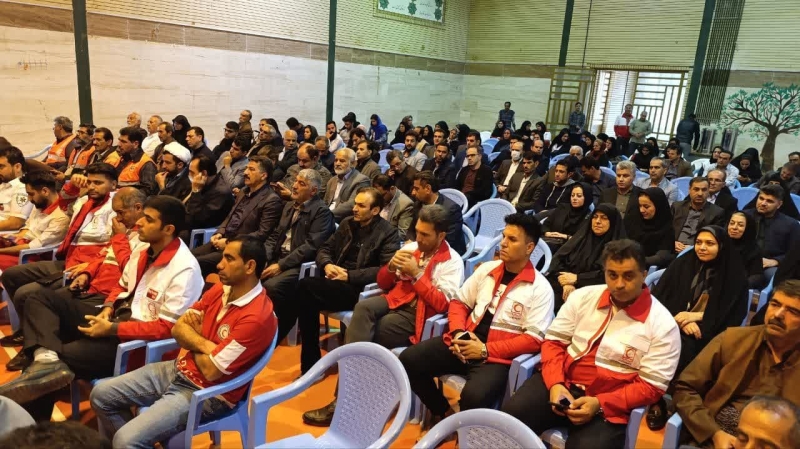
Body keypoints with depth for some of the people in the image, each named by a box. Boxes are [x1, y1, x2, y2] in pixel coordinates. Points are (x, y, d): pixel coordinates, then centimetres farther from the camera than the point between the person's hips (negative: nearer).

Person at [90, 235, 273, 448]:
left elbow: (210, 370, -23)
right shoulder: (221, 288, 0)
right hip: (179, 369, 8)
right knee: (101, 395, 10)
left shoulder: (257, 318, -27)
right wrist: (205, 345, -16)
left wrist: (193, 343, -3)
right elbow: (178, 329, 3)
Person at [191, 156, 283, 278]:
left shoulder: (272, 201, -12)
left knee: (196, 263, -20)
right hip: (223, 241, 8)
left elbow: (262, 234, -18)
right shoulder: (244, 191, 16)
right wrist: (219, 233, 2)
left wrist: (229, 243, -17)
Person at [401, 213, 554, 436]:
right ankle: (443, 411, 13)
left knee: (473, 397, -34)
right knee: (408, 360, -12)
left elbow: (533, 339, -11)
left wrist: (485, 350, -17)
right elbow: (459, 302, 15)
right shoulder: (486, 269, 10)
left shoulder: (540, 288, -6)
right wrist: (458, 333, -6)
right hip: (465, 342, 5)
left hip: (498, 356, -5)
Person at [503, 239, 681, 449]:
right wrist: (555, 384, -12)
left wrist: (600, 404, -17)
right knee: (512, 413, -22)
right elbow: (553, 341, 6)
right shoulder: (584, 296, 5)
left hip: (609, 404, -2)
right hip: (563, 383, 3)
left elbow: (651, 386, -5)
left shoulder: (662, 324, -4)